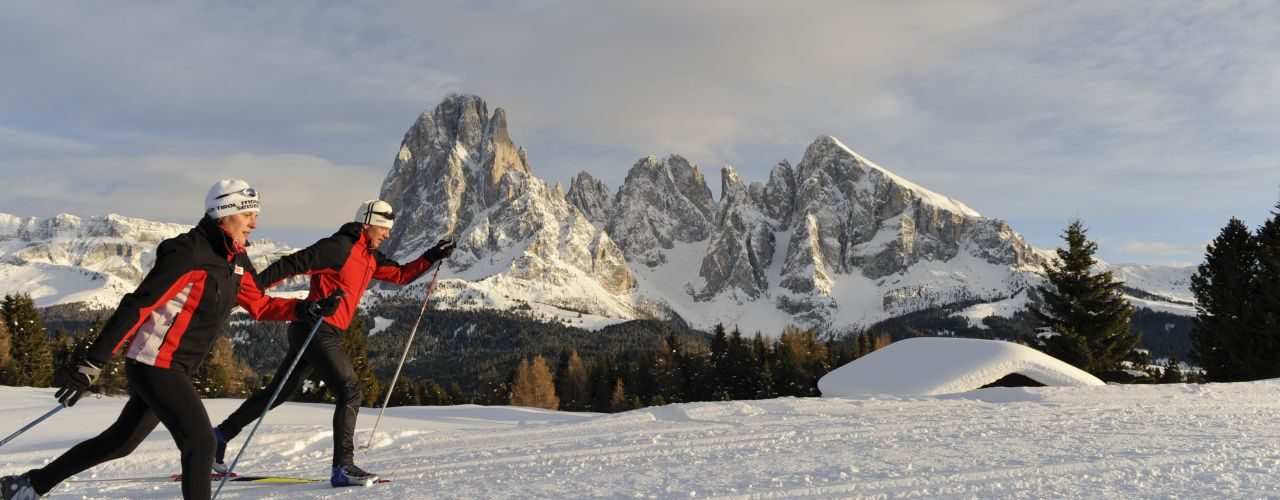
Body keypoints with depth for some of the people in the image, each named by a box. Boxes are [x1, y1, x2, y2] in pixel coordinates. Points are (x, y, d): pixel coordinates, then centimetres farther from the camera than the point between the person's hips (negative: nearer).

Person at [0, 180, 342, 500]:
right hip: (156, 364, -9)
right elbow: (136, 306, -23)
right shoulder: (189, 254, -20)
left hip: (174, 369, 9)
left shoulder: (235, 260, 6)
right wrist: (91, 364, -26)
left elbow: (259, 305, 16)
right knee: (201, 442, -15)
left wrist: (306, 309, 1)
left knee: (120, 441, 22)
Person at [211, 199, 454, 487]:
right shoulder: (340, 247, -14)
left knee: (278, 392, 19)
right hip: (317, 330, -10)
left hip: (325, 333, 10)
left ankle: (221, 435, 32)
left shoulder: (370, 257, 13)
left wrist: (432, 257, 7)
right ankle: (343, 467, -9)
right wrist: (251, 287, -23)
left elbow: (401, 275, 18)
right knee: (350, 393, -12)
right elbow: (293, 264, -19)